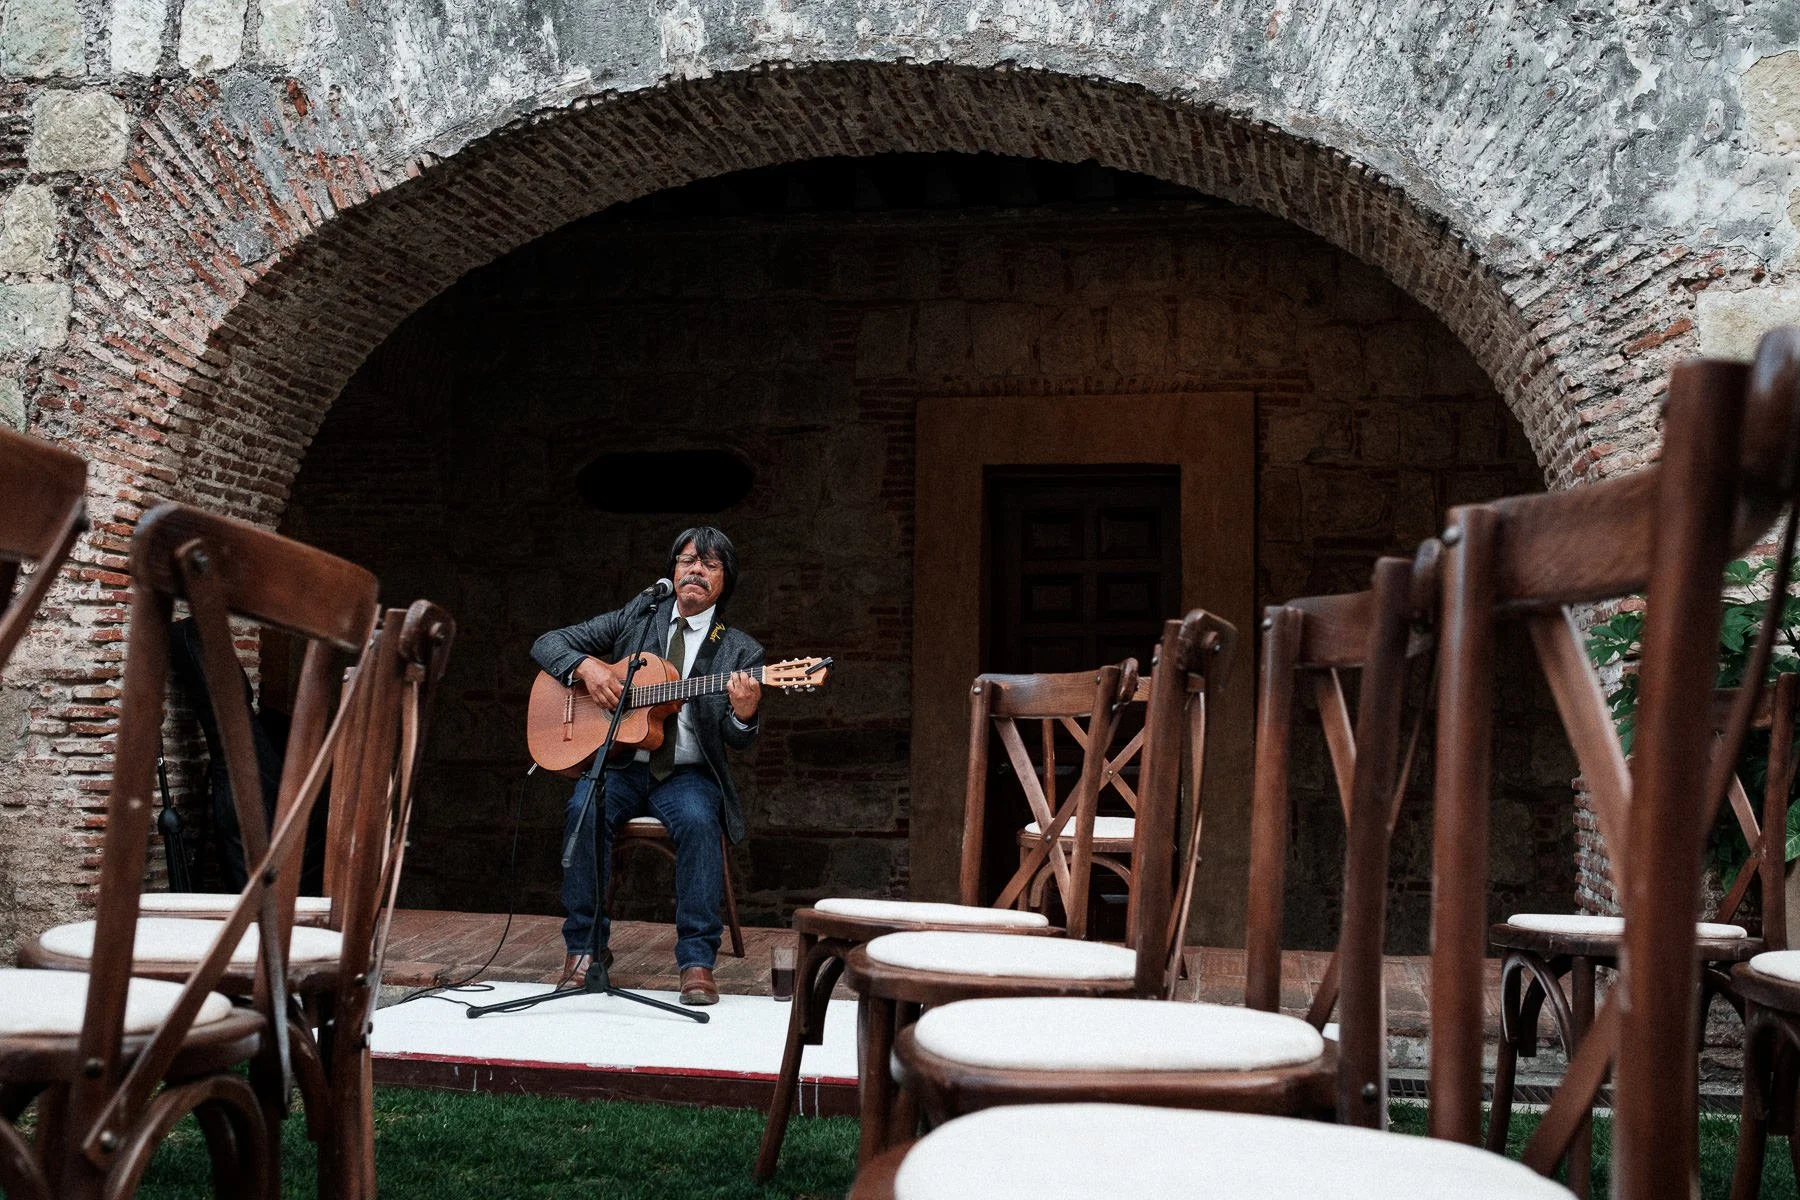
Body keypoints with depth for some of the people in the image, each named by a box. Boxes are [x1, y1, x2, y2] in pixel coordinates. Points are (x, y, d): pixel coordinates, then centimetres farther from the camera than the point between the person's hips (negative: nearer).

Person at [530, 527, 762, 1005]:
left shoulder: (740, 651, 4)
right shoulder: (635, 619, 10)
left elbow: (737, 742, -3)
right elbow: (547, 644, 11)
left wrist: (743, 714, -27)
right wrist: (586, 666, -10)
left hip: (689, 773, -1)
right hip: (621, 764, 1)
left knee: (698, 820, -33)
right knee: (584, 810, -30)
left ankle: (697, 959, -27)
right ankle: (585, 945, -16)